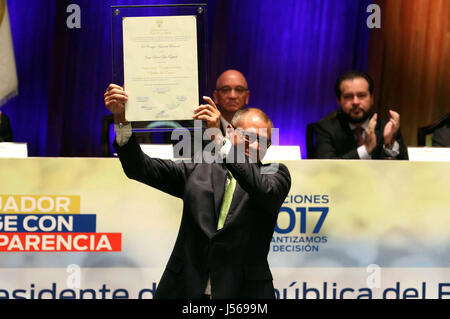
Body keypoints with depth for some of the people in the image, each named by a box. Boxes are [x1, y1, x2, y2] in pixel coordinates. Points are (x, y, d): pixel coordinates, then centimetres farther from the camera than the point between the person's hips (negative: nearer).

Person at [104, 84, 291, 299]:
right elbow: (141, 168, 1)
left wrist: (219, 139, -24)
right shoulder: (197, 170, 9)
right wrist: (121, 118, -13)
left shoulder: (275, 175, 4)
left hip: (246, 290, -2)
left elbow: (263, 190, -19)